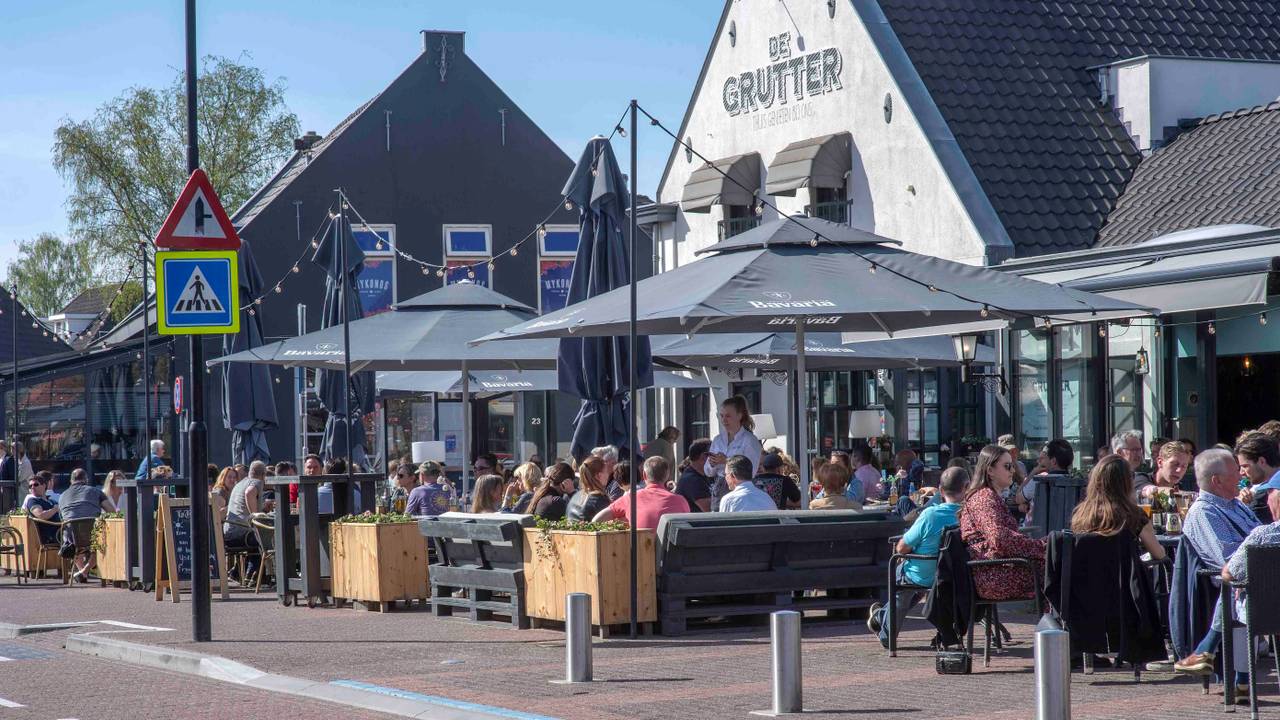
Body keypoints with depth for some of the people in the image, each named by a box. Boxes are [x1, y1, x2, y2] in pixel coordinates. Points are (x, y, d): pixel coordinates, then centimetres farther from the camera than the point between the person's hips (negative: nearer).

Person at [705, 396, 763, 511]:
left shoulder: (750, 440, -5)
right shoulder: (718, 440, 15)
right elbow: (708, 473, 18)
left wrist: (727, 461, -21)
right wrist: (712, 464, -4)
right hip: (718, 491, 5)